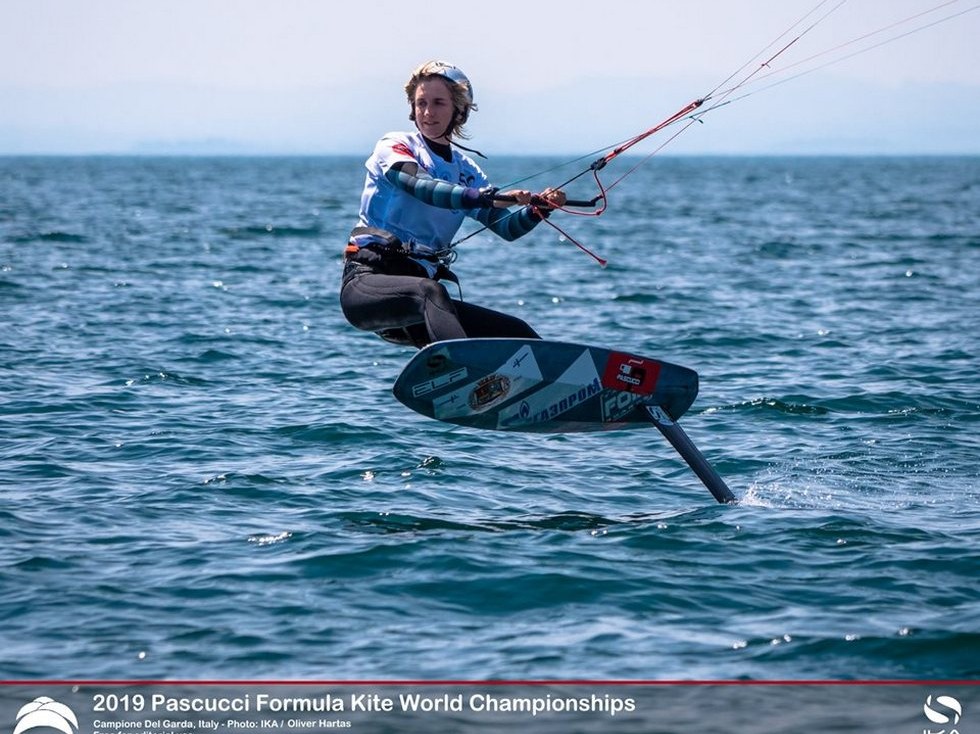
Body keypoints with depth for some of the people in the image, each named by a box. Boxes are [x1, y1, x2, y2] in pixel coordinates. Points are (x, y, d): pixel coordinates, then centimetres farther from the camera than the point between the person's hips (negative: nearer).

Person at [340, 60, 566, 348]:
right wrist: (492, 196, -33)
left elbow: (506, 227, 7)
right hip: (368, 282, -7)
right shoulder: (393, 146, 2)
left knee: (518, 336, -2)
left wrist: (538, 209, -16)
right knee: (430, 292, -39)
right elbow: (425, 188, -20)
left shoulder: (467, 171, 19)